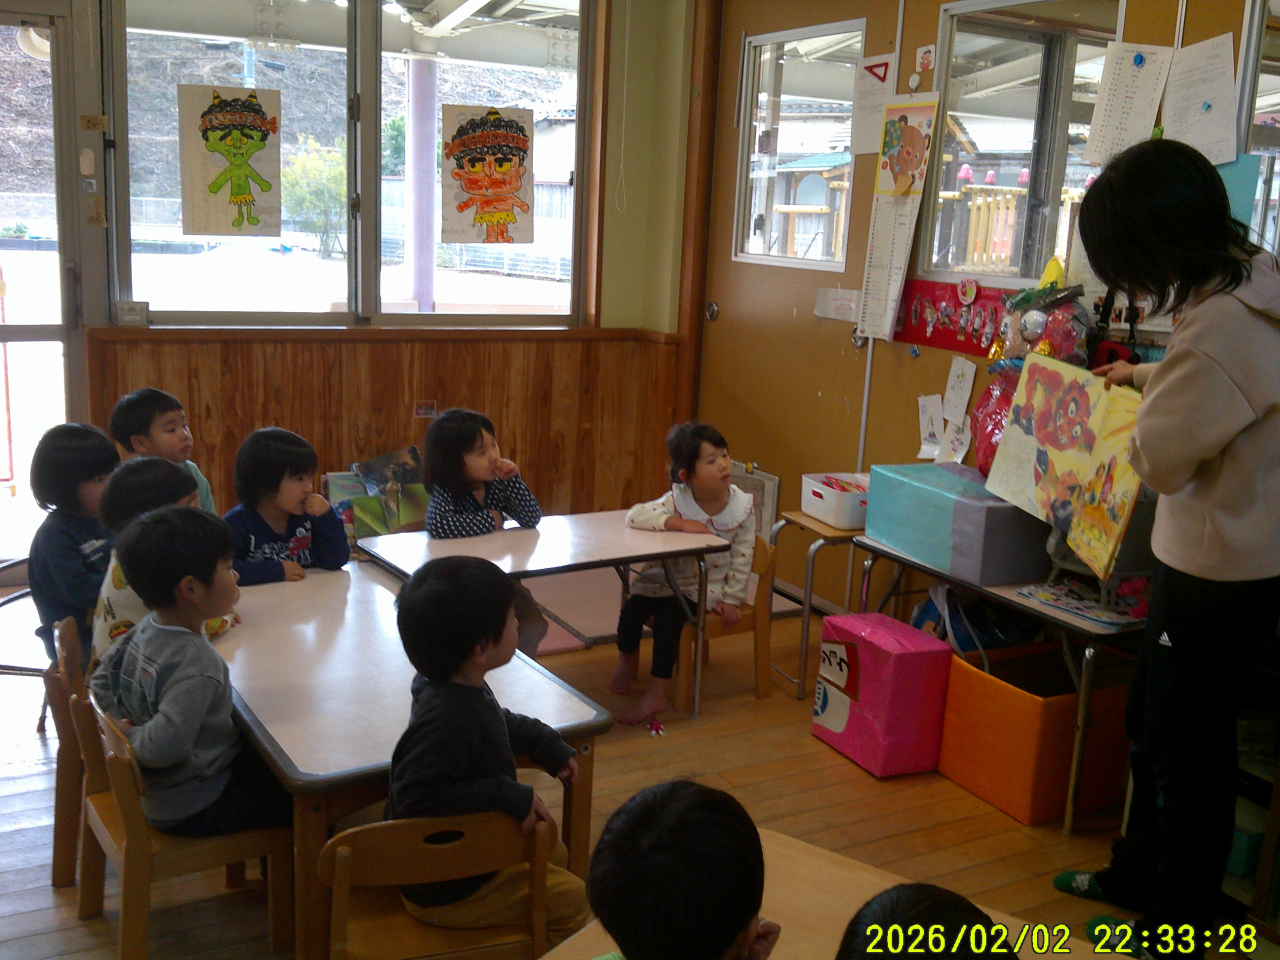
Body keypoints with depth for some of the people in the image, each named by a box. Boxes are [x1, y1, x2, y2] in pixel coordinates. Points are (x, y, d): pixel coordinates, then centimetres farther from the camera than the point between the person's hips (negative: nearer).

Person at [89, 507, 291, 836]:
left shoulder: (143, 631, -4)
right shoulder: (196, 666, -31)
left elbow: (99, 686, 8)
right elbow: (166, 746, -40)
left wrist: (123, 730, 0)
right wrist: (131, 737, -21)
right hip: (193, 810, -9)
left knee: (269, 765, 23)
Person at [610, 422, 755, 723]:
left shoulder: (742, 507, -10)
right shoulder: (676, 500, -13)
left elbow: (741, 559, -4)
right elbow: (635, 515, -23)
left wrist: (732, 599, -5)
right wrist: (679, 523, -32)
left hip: (706, 586, -2)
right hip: (665, 578, 2)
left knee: (668, 614, -26)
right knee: (633, 607, -17)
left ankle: (655, 693, -16)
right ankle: (627, 658, 18)